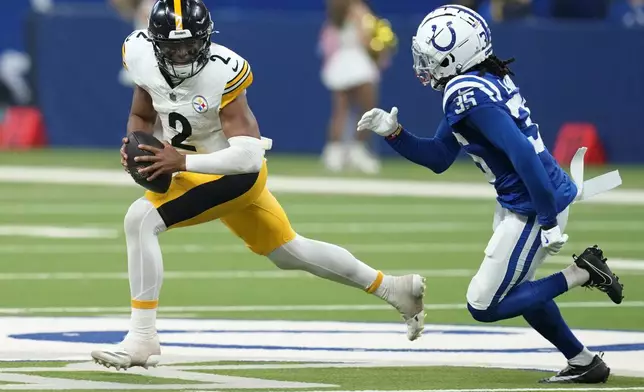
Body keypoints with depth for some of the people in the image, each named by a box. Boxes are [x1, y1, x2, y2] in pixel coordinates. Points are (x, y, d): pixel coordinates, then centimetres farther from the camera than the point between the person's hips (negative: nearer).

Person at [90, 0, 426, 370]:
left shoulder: (221, 73, -28)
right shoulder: (142, 55, -10)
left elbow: (248, 156, -30)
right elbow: (141, 116, 8)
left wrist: (183, 161, -37)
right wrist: (134, 144, -14)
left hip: (234, 172, -8)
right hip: (193, 169, 8)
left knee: (141, 219, -24)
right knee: (291, 252, 22)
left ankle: (142, 340, -19)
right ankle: (395, 289, 39)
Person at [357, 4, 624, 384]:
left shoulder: (470, 94, -22)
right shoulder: (484, 81, 9)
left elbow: (522, 153, -29)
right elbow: (438, 158, 15)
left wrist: (549, 221, -27)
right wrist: (393, 132, 2)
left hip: (534, 208, -10)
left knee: (484, 306, -1)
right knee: (514, 289, 26)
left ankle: (581, 273, 0)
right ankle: (584, 363, 32)